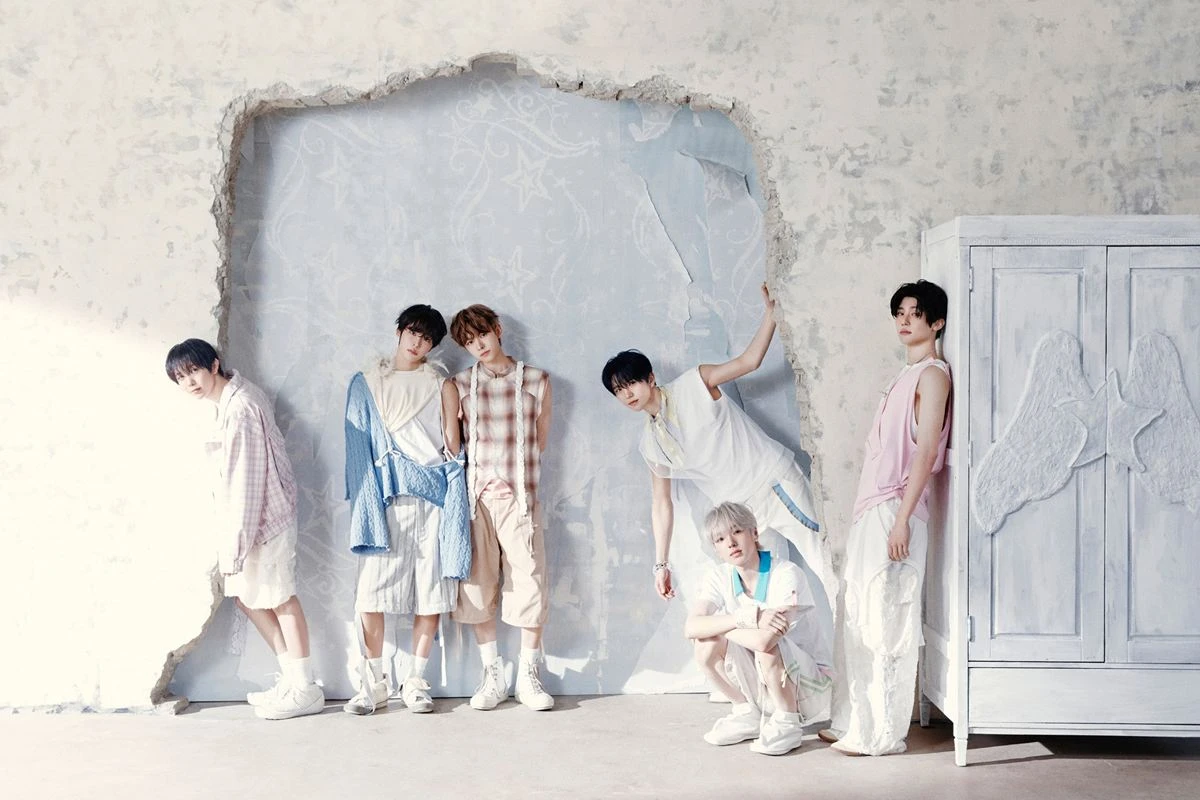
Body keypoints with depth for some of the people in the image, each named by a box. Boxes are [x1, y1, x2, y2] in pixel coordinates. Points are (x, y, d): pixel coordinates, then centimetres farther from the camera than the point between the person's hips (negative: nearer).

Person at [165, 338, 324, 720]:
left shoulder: (239, 409, -23)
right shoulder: (232, 392, 8)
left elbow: (244, 478, -25)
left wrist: (235, 544, -23)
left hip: (264, 512, -10)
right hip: (250, 511, 10)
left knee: (279, 598, -1)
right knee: (245, 592, 14)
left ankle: (304, 690, 10)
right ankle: (291, 677, 22)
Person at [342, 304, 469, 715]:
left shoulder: (441, 386, 11)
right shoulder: (366, 383, 11)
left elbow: (452, 445, 9)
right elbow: (359, 445, 7)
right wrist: (367, 503, -3)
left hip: (432, 497, 0)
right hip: (385, 497, 0)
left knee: (431, 591, -1)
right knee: (371, 590, -6)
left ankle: (415, 682, 10)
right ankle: (374, 682, 5)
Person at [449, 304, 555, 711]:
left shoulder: (535, 380, 5)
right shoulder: (461, 384, 8)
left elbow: (539, 440, 8)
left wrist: (514, 477, -2)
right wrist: (481, 479, -1)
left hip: (519, 495, -1)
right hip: (475, 494, 1)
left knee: (528, 582, -4)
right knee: (478, 585, 2)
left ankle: (528, 676, 7)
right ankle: (493, 675, 12)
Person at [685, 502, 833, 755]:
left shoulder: (786, 574, -23)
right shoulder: (720, 577, -5)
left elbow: (765, 639, -37)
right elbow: (691, 627, -22)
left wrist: (718, 623, -22)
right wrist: (748, 617, -34)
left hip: (810, 682, -5)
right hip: (761, 685, 5)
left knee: (767, 643, -34)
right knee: (706, 644, -18)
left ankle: (787, 724, -10)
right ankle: (749, 714, 5)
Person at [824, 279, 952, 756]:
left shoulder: (932, 374, -7)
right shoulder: (907, 376, 20)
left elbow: (926, 449, -15)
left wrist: (902, 518, -21)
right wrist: (872, 514, 18)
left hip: (894, 510, -10)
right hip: (872, 510, 10)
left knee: (887, 623, -6)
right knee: (862, 621, 13)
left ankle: (883, 733, 0)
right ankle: (858, 722, 21)